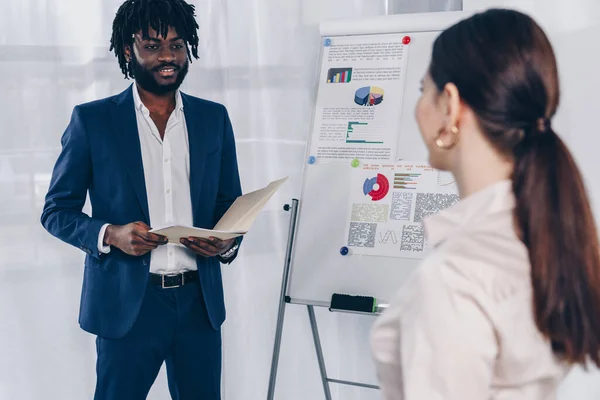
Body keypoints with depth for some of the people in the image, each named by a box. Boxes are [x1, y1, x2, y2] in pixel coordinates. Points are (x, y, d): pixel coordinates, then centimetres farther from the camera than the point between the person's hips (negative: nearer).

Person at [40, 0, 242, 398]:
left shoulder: (214, 118, 8)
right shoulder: (92, 120, -1)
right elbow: (57, 211, 1)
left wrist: (227, 242, -8)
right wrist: (110, 234, -18)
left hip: (200, 301, 3)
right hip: (127, 303, -3)